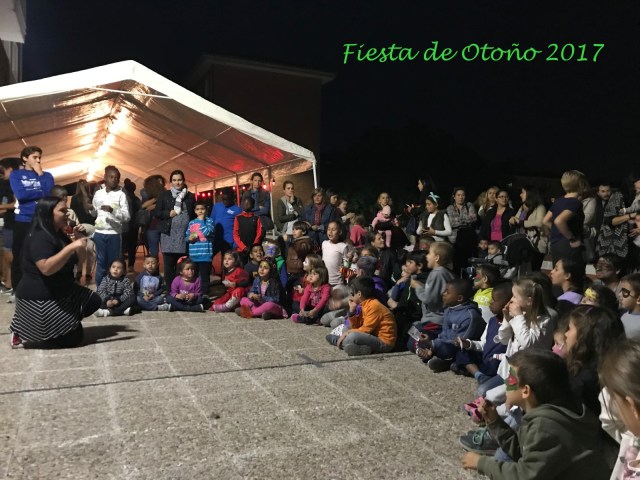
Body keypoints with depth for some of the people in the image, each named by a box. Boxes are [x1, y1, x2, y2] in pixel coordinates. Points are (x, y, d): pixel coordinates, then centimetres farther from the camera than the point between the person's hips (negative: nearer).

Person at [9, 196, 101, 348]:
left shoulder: (58, 235, 8)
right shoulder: (39, 238, -22)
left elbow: (69, 262, 19)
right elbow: (46, 268, -36)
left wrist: (77, 239, 3)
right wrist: (72, 247, -38)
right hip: (40, 299, -10)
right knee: (73, 338, -6)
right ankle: (22, 332, 8)